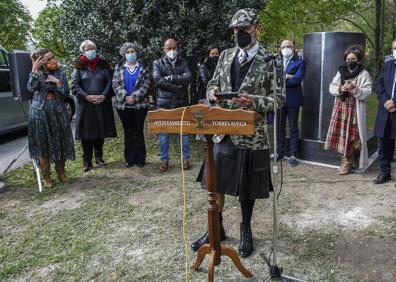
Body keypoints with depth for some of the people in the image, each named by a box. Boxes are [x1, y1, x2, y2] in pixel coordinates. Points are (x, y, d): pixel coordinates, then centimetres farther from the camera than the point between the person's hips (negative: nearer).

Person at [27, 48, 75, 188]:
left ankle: (61, 172, 21)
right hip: (40, 112, -1)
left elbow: (66, 93, -2)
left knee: (60, 142, 5)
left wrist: (57, 82, -16)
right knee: (43, 144, 2)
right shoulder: (37, 74, 1)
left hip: (58, 111, 1)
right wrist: (35, 69, -20)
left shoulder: (60, 74, 4)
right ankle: (46, 175, 12)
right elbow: (31, 88, -18)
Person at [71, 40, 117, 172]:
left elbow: (110, 82, 5)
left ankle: (99, 157, 23)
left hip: (102, 105, 2)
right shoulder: (79, 67, 5)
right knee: (86, 134, -1)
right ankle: (87, 161, 7)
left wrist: (104, 96, -11)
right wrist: (87, 97, -14)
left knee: (101, 133, 7)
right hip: (85, 105, -1)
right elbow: (75, 86, -1)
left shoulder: (104, 65, 10)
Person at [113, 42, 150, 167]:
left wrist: (135, 96, -15)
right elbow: (115, 85, 1)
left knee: (139, 131, 3)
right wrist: (125, 96, -13)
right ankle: (129, 158, 15)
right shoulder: (119, 67, 9)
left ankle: (140, 159, 12)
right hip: (123, 105, 2)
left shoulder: (143, 67, 5)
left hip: (140, 104, -1)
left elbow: (146, 85, -4)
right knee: (128, 132, 7)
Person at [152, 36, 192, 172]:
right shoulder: (157, 63, 5)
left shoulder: (183, 62, 10)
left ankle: (186, 158, 16)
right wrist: (178, 88, -13)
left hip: (181, 103, 1)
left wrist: (171, 78, -13)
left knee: (183, 131, 7)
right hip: (164, 103, -1)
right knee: (164, 133, 4)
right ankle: (164, 159, 15)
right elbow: (157, 80, -11)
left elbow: (188, 77, -6)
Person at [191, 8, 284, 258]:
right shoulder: (226, 56, 9)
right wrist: (212, 93, -9)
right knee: (215, 182, 10)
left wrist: (254, 101, -25)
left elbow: (279, 98, -7)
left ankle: (246, 230, 31)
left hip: (251, 134, -4)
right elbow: (214, 84, 15)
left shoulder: (270, 61, -6)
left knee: (247, 187, 9)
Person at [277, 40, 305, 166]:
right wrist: (286, 76, -15)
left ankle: (293, 155, 7)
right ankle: (280, 152, 20)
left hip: (292, 99, -3)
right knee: (279, 127, 10)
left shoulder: (299, 62, 2)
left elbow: (297, 79, -14)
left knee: (293, 128, 3)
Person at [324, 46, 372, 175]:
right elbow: (331, 87, 6)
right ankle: (345, 160, 20)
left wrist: (353, 89, -24)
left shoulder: (364, 74, -2)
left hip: (354, 110, -4)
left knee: (351, 136, -1)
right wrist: (340, 89, -13)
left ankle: (347, 162, 12)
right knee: (341, 134, 5)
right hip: (340, 108, 4)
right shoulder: (341, 72, 11)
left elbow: (366, 93, -10)